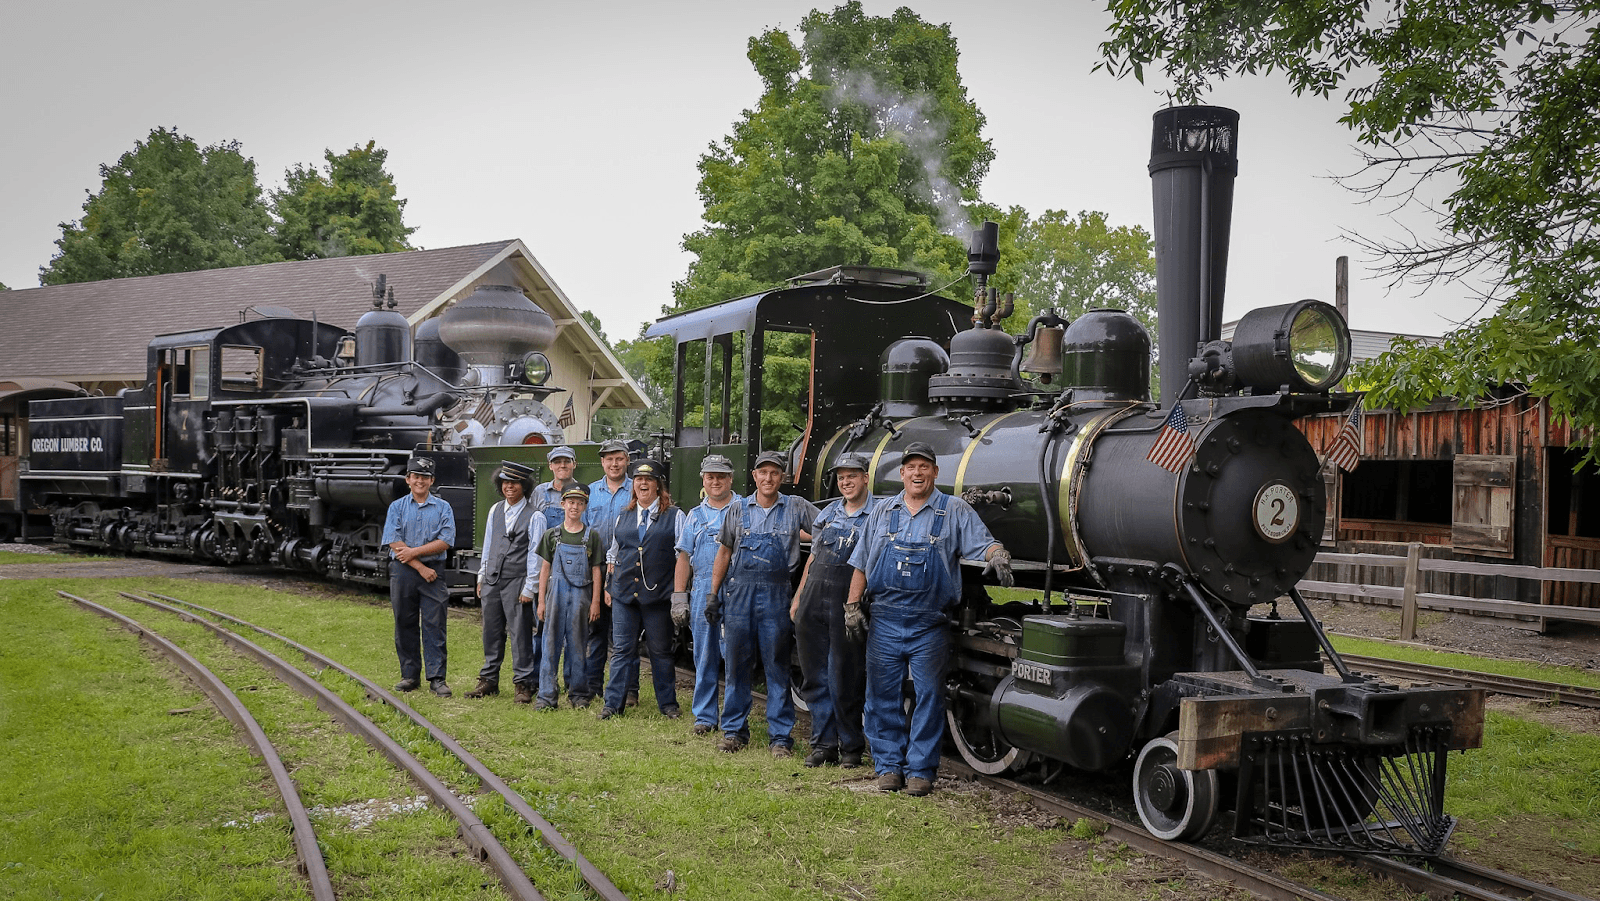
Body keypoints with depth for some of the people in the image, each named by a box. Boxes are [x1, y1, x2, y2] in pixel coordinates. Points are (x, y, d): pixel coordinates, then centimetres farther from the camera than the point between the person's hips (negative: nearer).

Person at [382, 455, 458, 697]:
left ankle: (437, 678, -3)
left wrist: (414, 552, -11)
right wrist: (420, 567, -10)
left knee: (434, 626, -4)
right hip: (403, 572, 1)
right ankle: (409, 676, 13)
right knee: (405, 625, 5)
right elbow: (394, 542, -2)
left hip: (433, 572, -1)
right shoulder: (397, 507, 9)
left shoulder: (443, 508, 8)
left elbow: (445, 542, -3)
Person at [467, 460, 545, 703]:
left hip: (517, 582, -5)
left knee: (520, 634, -5)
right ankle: (489, 680, 21)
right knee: (491, 632, 11)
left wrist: (529, 588, -10)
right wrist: (482, 576, 17)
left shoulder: (534, 516, -6)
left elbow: (535, 554, -7)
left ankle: (524, 685, 2)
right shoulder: (495, 510, 11)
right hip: (492, 581, 5)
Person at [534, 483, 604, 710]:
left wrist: (595, 602, 0)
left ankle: (578, 691, 13)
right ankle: (547, 695, 0)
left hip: (581, 595, 0)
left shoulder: (591, 536, 5)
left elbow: (596, 571, 5)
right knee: (551, 643, -2)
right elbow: (545, 569, 8)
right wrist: (541, 600, 3)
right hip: (556, 592, 0)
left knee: (577, 645, 4)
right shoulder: (552, 535, 7)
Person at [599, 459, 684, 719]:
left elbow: (683, 556, 1)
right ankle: (613, 703, 7)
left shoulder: (674, 516, 4)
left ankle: (668, 704, 15)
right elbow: (613, 554, 21)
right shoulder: (624, 517, 15)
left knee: (661, 650, 5)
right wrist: (609, 586, 13)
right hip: (624, 593, 3)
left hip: (658, 594, -3)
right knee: (622, 649, 2)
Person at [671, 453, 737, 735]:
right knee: (704, 657, 5)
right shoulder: (696, 515, 17)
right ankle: (705, 715, 13)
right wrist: (678, 596, 8)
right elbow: (684, 556, 16)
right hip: (703, 592, 3)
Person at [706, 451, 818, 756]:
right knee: (736, 664, 6)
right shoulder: (738, 509, 11)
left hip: (775, 593, -2)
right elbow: (724, 553, 14)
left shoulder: (797, 508, 7)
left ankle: (780, 736, 5)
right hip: (739, 590, 2)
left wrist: (805, 536, -3)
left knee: (778, 667, -1)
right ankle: (735, 730, 16)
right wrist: (714, 594, 11)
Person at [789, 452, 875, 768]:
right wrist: (798, 598, 18)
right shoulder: (828, 514, 15)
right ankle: (823, 744, 17)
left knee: (845, 682, -1)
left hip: (846, 608, -5)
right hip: (813, 604, 5)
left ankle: (851, 747, 12)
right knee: (815, 679, 8)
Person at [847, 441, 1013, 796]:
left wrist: (997, 555, -29)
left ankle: (921, 770, 11)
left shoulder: (956, 511, 3)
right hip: (884, 620, 2)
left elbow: (984, 542, -7)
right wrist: (852, 605, 7)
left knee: (928, 696, 2)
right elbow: (861, 564, 14)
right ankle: (889, 766, 17)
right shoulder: (883, 511, 11)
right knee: (882, 695, 5)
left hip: (930, 624, -2)